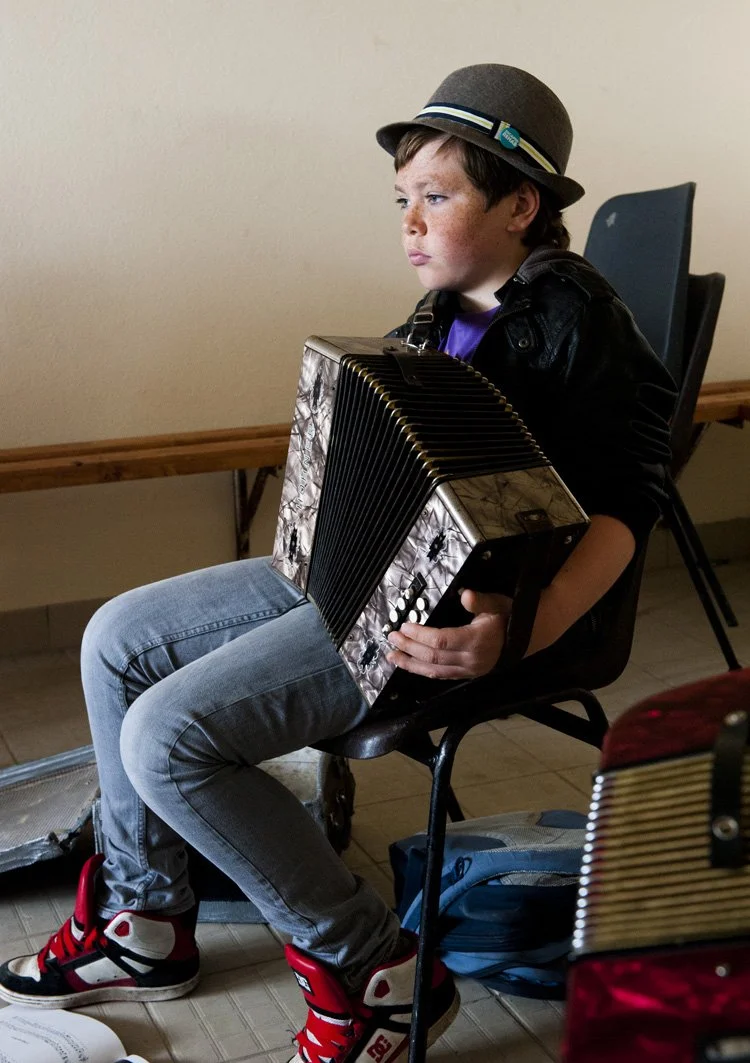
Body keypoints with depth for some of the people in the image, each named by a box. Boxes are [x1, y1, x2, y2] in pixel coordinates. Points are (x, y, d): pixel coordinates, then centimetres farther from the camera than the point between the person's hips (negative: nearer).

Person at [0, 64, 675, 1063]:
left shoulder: (571, 320, -14)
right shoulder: (450, 314, 11)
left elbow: (619, 508, -23)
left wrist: (522, 631, -39)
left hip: (455, 614, -9)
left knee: (167, 734, -19)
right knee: (117, 638, 8)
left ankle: (375, 974, -4)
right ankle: (143, 923, 19)